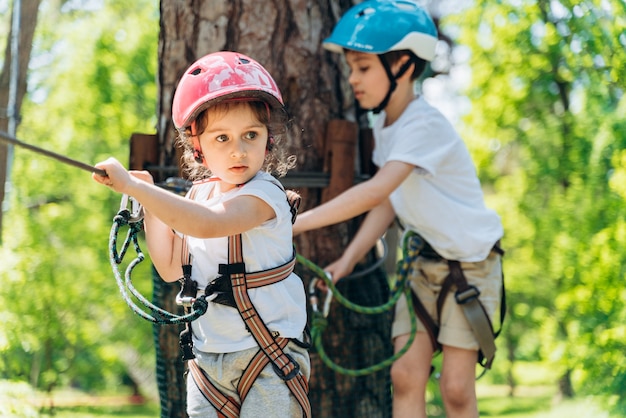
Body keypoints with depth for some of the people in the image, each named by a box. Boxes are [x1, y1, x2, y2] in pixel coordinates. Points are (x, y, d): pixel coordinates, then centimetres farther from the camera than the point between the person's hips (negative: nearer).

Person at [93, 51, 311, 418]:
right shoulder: (200, 193, 8)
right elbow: (171, 268, 11)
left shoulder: (264, 194, -17)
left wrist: (132, 185, -34)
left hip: (269, 358, -7)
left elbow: (207, 224, -35)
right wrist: (149, 201, 6)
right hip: (208, 357, 7)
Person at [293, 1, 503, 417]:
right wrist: (347, 260, -7)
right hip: (424, 261, 7)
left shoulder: (426, 125, -25)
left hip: (471, 262, -7)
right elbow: (387, 203, 4)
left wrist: (294, 223, -40)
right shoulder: (384, 125, 1)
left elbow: (375, 192, -37)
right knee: (405, 375, -3)